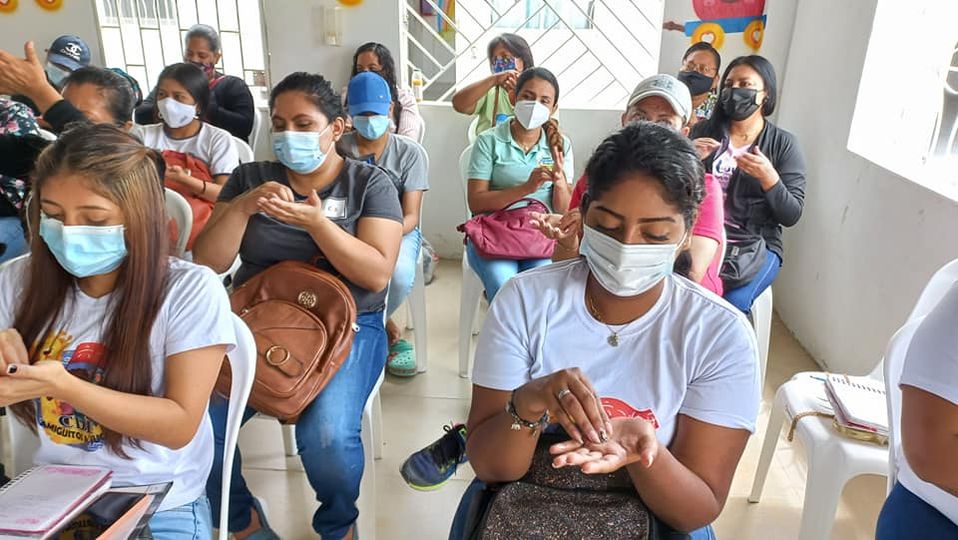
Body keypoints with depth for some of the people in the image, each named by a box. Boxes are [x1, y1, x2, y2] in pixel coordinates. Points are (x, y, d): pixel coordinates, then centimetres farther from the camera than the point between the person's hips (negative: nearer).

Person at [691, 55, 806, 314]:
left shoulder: (784, 144, 2)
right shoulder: (703, 130, 7)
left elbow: (791, 216, -2)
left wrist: (768, 178, -19)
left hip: (756, 246, -1)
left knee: (729, 304, -27)